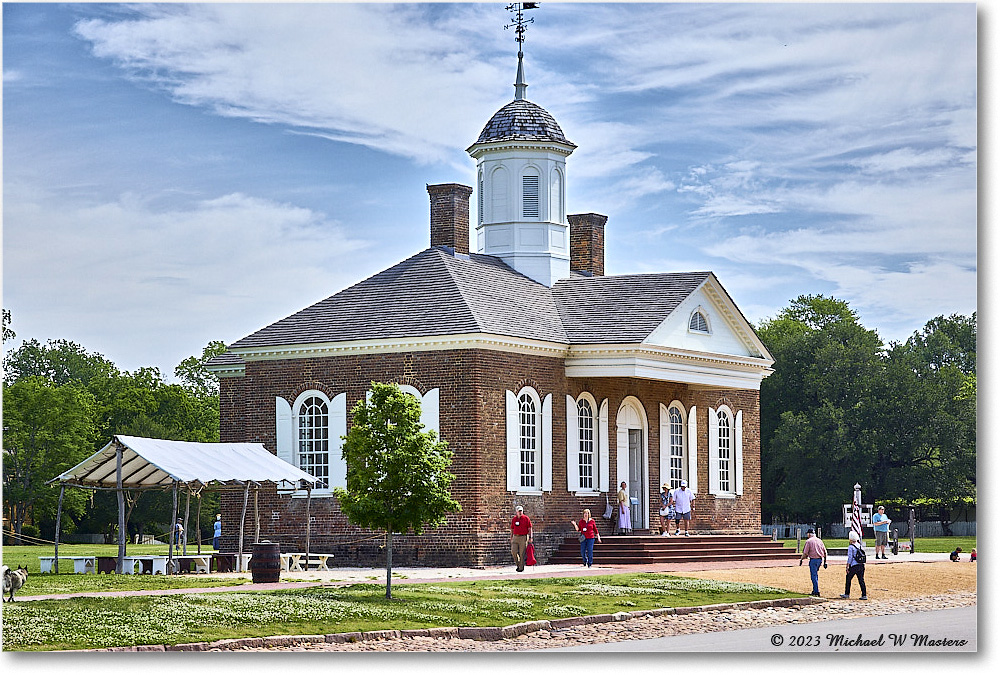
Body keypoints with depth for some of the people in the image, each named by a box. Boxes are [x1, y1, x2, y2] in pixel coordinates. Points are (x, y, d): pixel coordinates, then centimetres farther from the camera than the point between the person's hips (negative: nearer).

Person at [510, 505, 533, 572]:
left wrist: (530, 537, -7)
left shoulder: (526, 518, 0)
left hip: (523, 537, -4)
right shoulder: (514, 519, 11)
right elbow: (512, 529, 18)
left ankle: (521, 567, 5)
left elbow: (529, 529, 0)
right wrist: (511, 538, 15)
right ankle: (518, 564, 12)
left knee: (522, 553, -3)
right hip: (515, 537, 4)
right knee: (513, 551, -7)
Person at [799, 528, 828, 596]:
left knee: (814, 576, -4)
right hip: (820, 559, 7)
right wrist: (825, 562, 18)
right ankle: (815, 590, 21)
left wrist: (801, 559, 3)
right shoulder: (820, 540, 12)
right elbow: (825, 552, 12)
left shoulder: (809, 541, -6)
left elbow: (805, 553, -10)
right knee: (815, 575, 18)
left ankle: (816, 592, -7)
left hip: (813, 559, -7)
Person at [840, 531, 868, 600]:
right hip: (861, 565, 6)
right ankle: (864, 595, 0)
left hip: (854, 566, -6)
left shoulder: (851, 547, -11)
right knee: (861, 580, 6)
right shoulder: (860, 545, 5)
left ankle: (847, 594, 17)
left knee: (848, 579, 10)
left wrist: (847, 566, -8)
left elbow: (850, 557, -12)